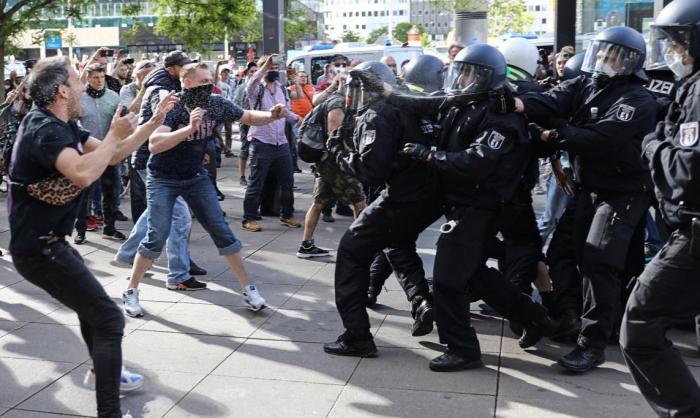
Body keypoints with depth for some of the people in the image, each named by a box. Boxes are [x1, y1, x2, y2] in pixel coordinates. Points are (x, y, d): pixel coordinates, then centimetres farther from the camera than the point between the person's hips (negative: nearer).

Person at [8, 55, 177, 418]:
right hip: (39, 248, -11)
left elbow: (112, 156, 15)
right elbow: (84, 173, -40)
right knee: (108, 318, -11)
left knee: (90, 302, 31)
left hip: (49, 241, 11)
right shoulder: (43, 128, -22)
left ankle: (105, 370, 53)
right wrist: (115, 135, -24)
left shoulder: (61, 126, 8)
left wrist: (155, 121, 10)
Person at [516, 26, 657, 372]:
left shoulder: (638, 101, -13)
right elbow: (553, 101, -13)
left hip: (622, 193, -7)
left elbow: (599, 138, -25)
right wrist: (524, 104, -33)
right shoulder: (583, 86, 7)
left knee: (599, 262, -15)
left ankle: (593, 344, -9)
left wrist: (553, 136, -21)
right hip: (588, 186, 7)